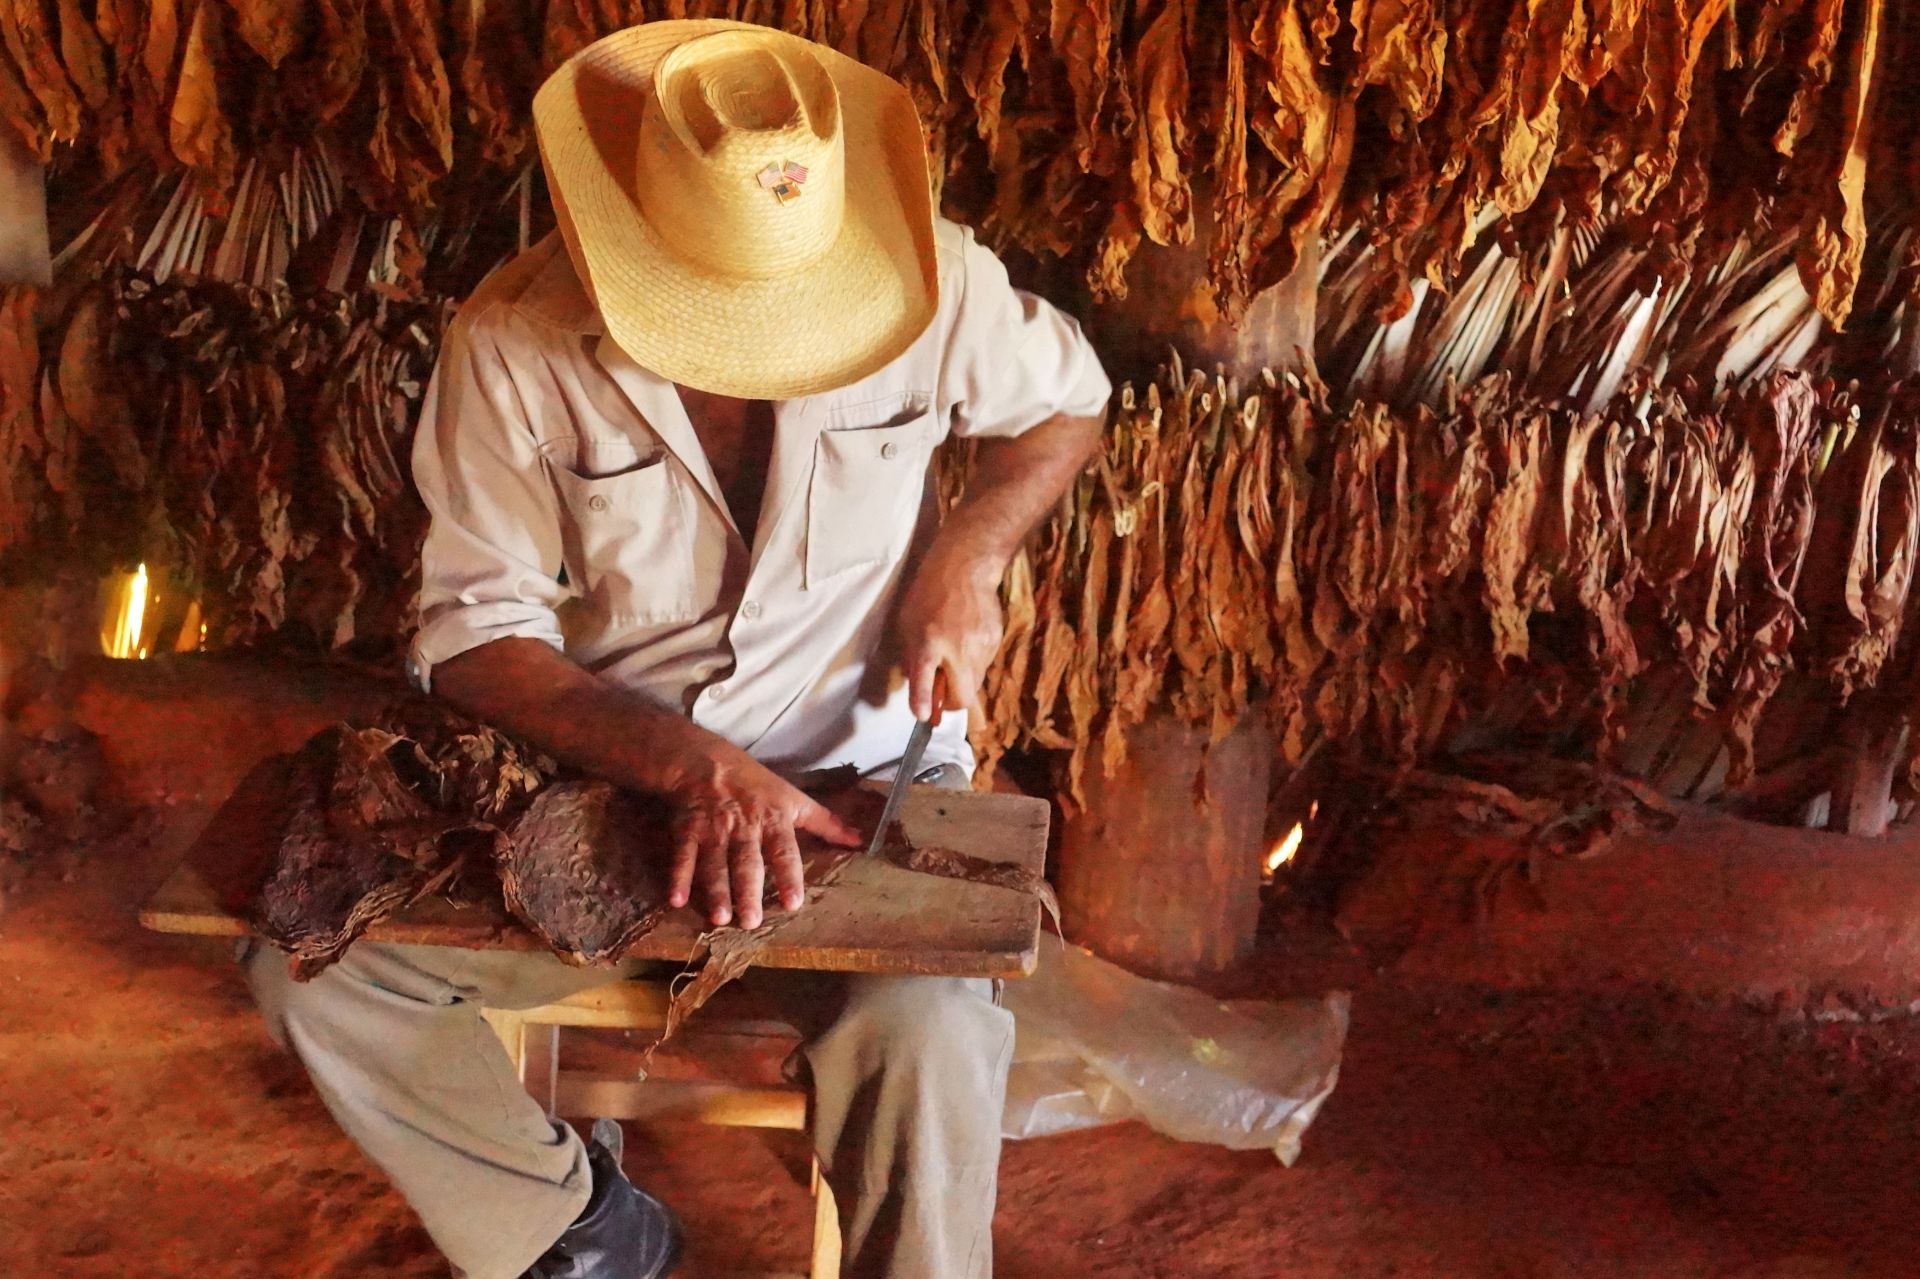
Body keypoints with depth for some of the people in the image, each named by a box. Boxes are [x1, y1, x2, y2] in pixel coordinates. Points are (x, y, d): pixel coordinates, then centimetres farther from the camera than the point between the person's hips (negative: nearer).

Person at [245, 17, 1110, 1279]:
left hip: (860, 762, -1)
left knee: (926, 1030, -32)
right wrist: (696, 770, -26)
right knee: (312, 956, -13)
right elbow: (478, 632, -12)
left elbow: (1071, 402, 7)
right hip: (603, 771, 2)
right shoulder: (515, 345, -15)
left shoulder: (932, 278, -13)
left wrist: (968, 553, -12)